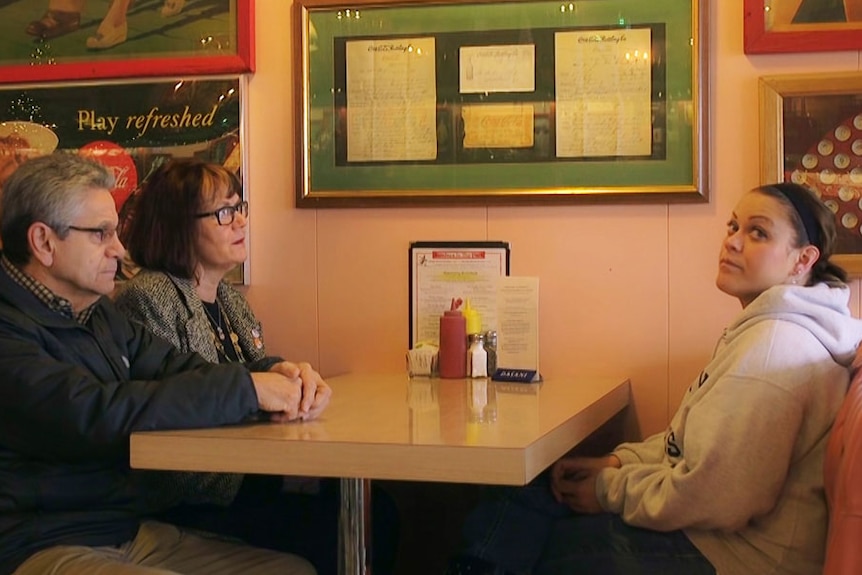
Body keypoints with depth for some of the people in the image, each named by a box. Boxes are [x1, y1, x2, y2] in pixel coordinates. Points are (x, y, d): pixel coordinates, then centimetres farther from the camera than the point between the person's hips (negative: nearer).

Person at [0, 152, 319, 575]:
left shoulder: (100, 315, 14)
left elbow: (180, 369, 9)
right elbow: (95, 414, -27)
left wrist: (276, 375, -12)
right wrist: (245, 388, -22)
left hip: (135, 532, 9)